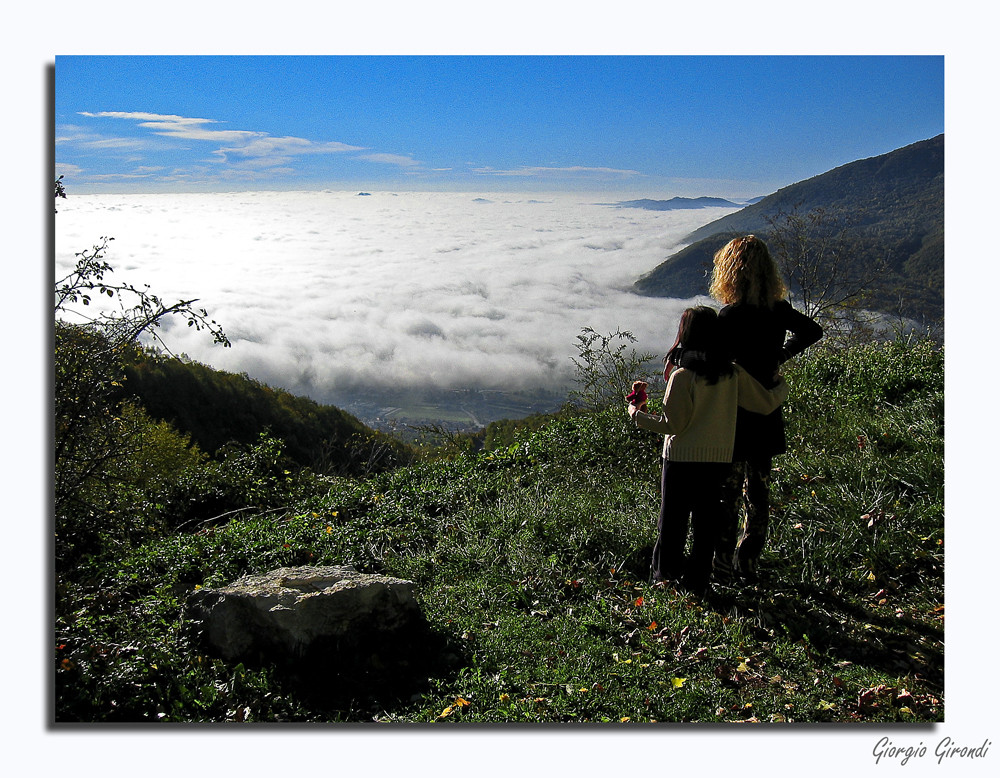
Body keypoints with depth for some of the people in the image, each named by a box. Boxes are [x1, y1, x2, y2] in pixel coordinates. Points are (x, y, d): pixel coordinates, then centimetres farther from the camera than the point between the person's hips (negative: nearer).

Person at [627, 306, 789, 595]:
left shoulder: (682, 375, -15)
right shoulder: (734, 374, -1)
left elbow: (673, 424, -13)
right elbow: (766, 403, 8)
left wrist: (638, 416, 1)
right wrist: (782, 387, 29)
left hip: (682, 458, -4)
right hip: (720, 459, 4)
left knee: (673, 520, 10)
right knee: (706, 521, 13)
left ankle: (666, 576, 19)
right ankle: (697, 579, 21)